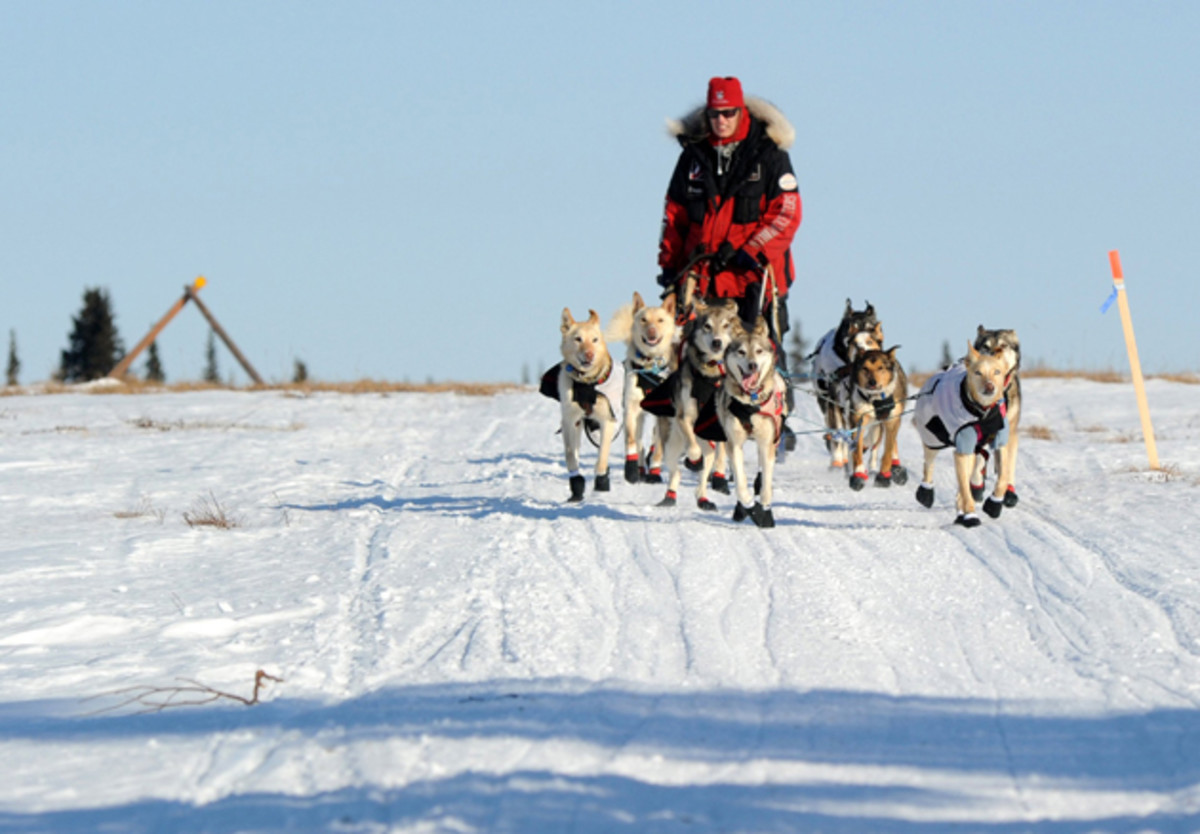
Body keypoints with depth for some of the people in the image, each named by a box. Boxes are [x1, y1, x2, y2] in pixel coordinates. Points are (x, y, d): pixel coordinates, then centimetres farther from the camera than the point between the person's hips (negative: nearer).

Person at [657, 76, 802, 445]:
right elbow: (675, 213, 18)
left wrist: (750, 252, -13)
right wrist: (669, 262, 10)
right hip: (703, 276, 3)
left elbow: (787, 213, -4)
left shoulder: (769, 154, 1)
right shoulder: (693, 155, 12)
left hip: (754, 274, -3)